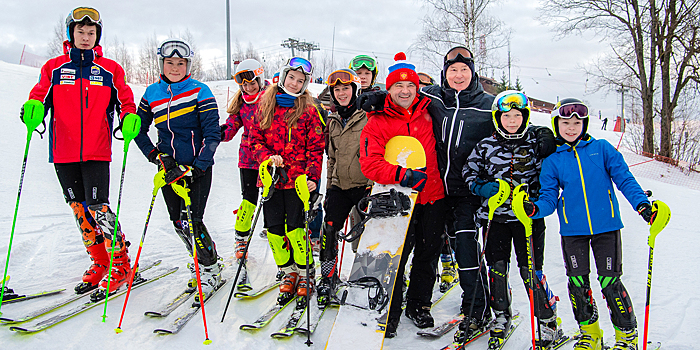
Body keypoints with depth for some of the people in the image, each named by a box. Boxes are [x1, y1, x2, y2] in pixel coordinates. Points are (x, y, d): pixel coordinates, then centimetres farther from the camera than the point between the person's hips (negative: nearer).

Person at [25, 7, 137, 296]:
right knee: (79, 209, 9)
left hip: (96, 152, -3)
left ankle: (122, 266, 1)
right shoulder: (53, 68, 10)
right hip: (63, 153, 3)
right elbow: (39, 96, 7)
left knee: (98, 208, -12)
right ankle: (99, 263, 23)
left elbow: (125, 102, 9)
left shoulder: (110, 70, 7)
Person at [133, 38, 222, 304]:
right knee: (178, 222, 7)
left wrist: (196, 167, -17)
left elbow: (212, 134, -10)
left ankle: (211, 270, 9)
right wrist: (156, 155, 2)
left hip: (198, 167, -5)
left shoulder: (200, 92, -6)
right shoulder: (152, 93, 6)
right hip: (169, 168, 5)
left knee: (192, 221, -11)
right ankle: (202, 262, 29)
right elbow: (139, 129, 15)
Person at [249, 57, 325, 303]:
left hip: (297, 179, -3)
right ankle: (288, 272, 24)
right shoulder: (265, 104, 8)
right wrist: (267, 157, -10)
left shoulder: (308, 110, -1)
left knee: (294, 227, -5)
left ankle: (306, 273, 16)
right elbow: (255, 138, 9)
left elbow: (316, 148, -2)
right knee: (273, 228, 6)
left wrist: (313, 177, -14)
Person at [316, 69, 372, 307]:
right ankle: (328, 277, 9)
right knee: (329, 228, -5)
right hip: (339, 185, 5)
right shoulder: (333, 122, 15)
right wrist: (329, 186, 20)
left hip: (364, 184, -4)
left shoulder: (369, 117, -4)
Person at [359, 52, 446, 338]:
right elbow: (370, 164, -15)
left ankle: (419, 305, 35)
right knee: (395, 258, -2)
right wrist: (403, 175, -29)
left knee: (428, 255, 15)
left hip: (433, 197, 4)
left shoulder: (428, 111, 4)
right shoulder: (377, 122, -6)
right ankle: (390, 312, 18)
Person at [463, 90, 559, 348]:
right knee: (497, 267, 5)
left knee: (531, 270, -2)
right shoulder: (486, 146, 3)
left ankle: (547, 320, 16)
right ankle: (501, 317, 25)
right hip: (495, 216, 2)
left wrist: (536, 201, -9)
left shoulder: (536, 143, 2)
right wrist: (482, 187, -11)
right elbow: (469, 171, 8)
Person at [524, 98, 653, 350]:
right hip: (572, 230, 2)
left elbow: (624, 179, 0)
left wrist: (642, 204, -14)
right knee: (577, 282, 8)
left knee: (610, 282, 1)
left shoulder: (602, 149, 1)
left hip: (606, 226, -1)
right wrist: (534, 208, -20)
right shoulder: (552, 161, 3)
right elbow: (549, 198, 1)